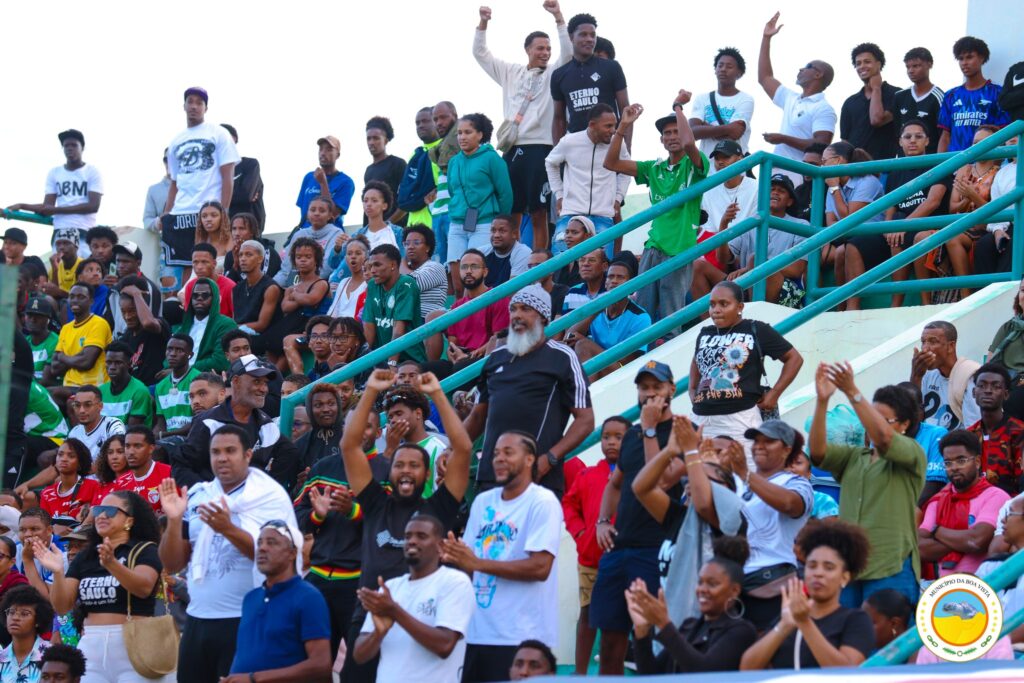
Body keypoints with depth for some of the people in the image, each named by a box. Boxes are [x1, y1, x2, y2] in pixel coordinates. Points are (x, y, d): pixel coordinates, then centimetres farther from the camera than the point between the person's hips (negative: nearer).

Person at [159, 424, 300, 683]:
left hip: (248, 623, -5)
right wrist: (174, 520, -6)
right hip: (197, 621, 5)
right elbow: (172, 565, 10)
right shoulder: (197, 497, 11)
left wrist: (228, 529, -26)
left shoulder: (269, 496, -4)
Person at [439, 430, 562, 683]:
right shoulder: (483, 501, 14)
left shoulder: (543, 502, -7)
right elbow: (470, 561, 15)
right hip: (477, 632, 7)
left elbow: (540, 567, -17)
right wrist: (453, 556, -9)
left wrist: (478, 563, -17)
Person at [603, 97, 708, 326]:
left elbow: (688, 142, -23)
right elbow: (611, 163, 12)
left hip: (679, 252, -5)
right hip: (653, 248, 5)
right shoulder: (654, 168, 15)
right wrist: (623, 126, 3)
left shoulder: (693, 165, 0)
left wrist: (678, 106, -12)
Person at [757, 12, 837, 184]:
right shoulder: (791, 99, 20)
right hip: (778, 173, 8)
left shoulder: (824, 109, -6)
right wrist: (766, 38, 26)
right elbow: (765, 78, 27)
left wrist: (783, 139, -16)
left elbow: (821, 146, -16)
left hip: (800, 178, -8)